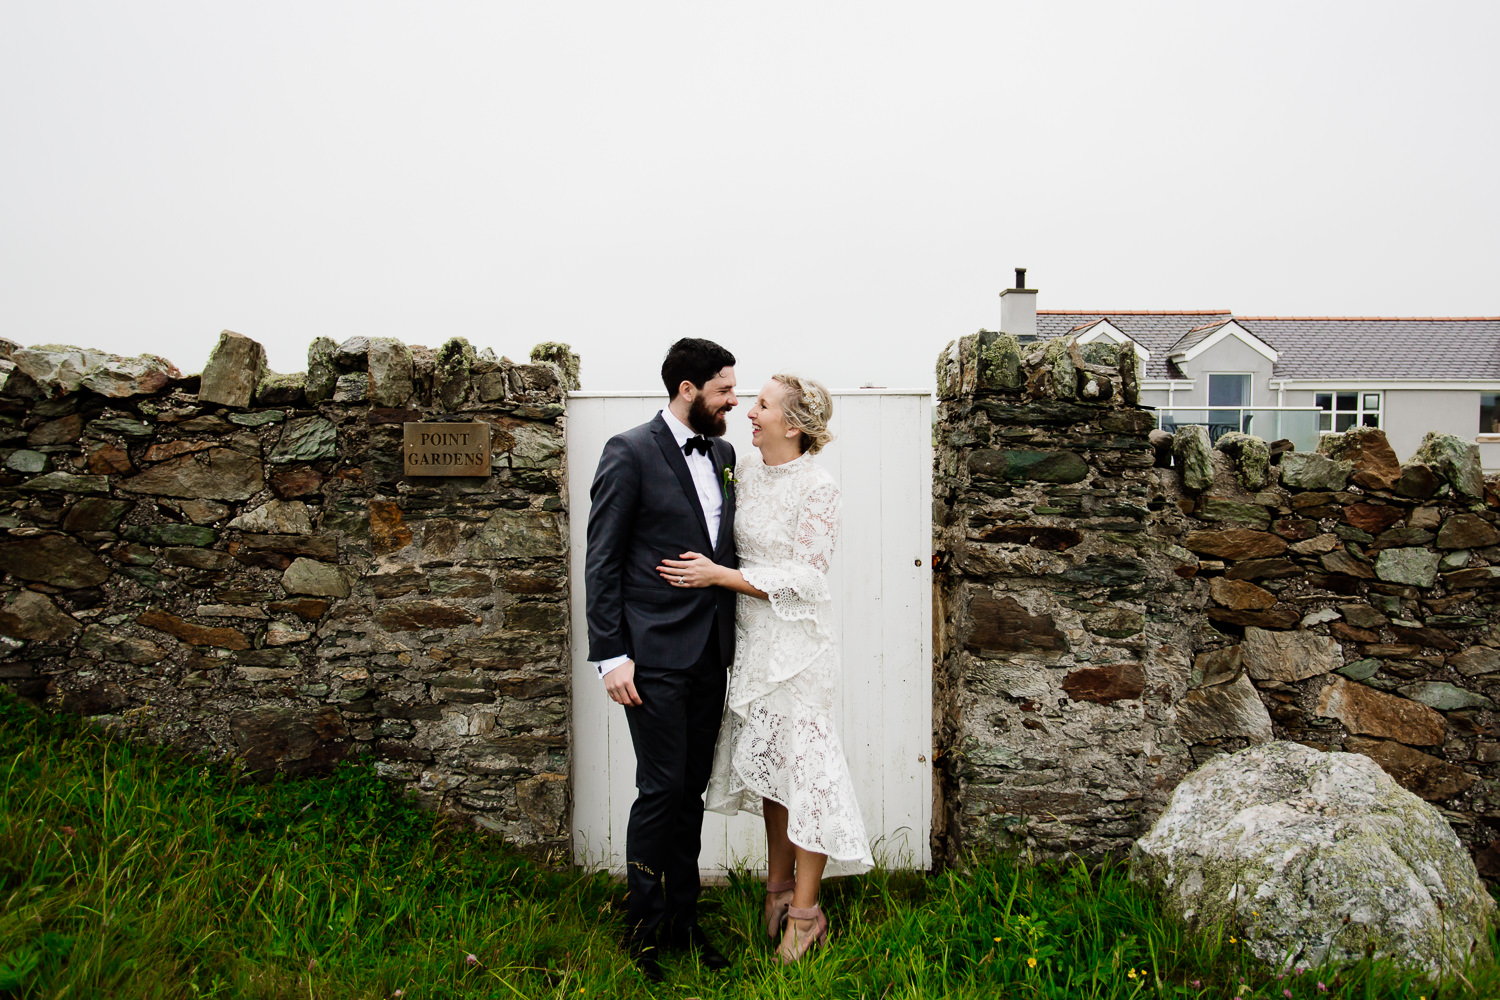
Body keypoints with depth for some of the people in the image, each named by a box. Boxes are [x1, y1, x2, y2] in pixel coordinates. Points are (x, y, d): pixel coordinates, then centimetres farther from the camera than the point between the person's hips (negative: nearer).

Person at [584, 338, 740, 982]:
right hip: (654, 656, -6)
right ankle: (644, 929, 18)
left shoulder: (722, 453, 12)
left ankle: (683, 922, 28)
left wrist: (731, 637, 11)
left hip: (710, 655, 6)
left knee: (691, 791, 14)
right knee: (662, 790, -1)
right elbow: (602, 562, -9)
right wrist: (611, 655, -13)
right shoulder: (630, 452, -8)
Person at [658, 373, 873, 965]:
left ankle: (805, 912, 16)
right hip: (751, 638, 7)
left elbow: (803, 579, -17)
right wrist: (703, 567, 1)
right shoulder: (746, 473, 5)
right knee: (768, 758, 16)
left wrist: (718, 575, -19)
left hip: (796, 642, -7)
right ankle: (779, 883, 33)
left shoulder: (817, 489, -15)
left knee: (804, 764, 2)